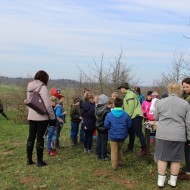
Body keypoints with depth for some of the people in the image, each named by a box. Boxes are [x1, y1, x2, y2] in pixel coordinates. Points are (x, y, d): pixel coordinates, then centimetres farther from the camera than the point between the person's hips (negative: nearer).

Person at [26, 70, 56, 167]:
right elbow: (47, 104, -18)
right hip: (42, 117, -7)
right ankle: (39, 161, 10)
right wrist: (53, 117, -10)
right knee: (40, 138, 1)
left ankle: (29, 159, 21)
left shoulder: (29, 88, 10)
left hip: (31, 116, 7)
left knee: (31, 137, 13)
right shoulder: (42, 87, -14)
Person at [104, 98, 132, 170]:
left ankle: (114, 165, 16)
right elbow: (129, 125, -3)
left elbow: (106, 126, -7)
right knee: (119, 149, 23)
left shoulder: (109, 115, -14)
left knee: (114, 150, 11)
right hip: (122, 136, 2)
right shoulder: (126, 115, -11)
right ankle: (120, 162, 32)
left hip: (113, 136, -2)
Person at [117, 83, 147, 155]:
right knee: (131, 132, 16)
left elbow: (131, 107, -18)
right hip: (133, 116, 11)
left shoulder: (130, 94, -11)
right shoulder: (127, 95, 22)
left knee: (138, 132, -10)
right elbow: (126, 107, 20)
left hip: (136, 116, -11)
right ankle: (130, 148, 27)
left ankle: (144, 149, -6)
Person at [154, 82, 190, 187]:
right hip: (178, 135, 0)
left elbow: (156, 117, 11)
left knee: (162, 158, 8)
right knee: (176, 159, 11)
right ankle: (173, 181, 22)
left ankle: (161, 181, 14)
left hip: (163, 134, 0)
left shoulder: (160, 102, 0)